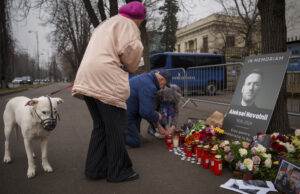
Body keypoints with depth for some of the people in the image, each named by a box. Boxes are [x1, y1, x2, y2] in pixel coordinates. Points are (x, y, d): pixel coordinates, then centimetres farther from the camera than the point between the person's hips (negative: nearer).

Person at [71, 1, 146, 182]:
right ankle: (118, 171, 7)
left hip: (87, 78, 9)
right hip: (106, 79, -9)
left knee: (100, 126, 13)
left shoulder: (104, 25, 33)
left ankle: (95, 169, 17)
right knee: (116, 128, -2)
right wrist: (132, 67, 6)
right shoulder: (126, 23, 4)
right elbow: (131, 49, -12)